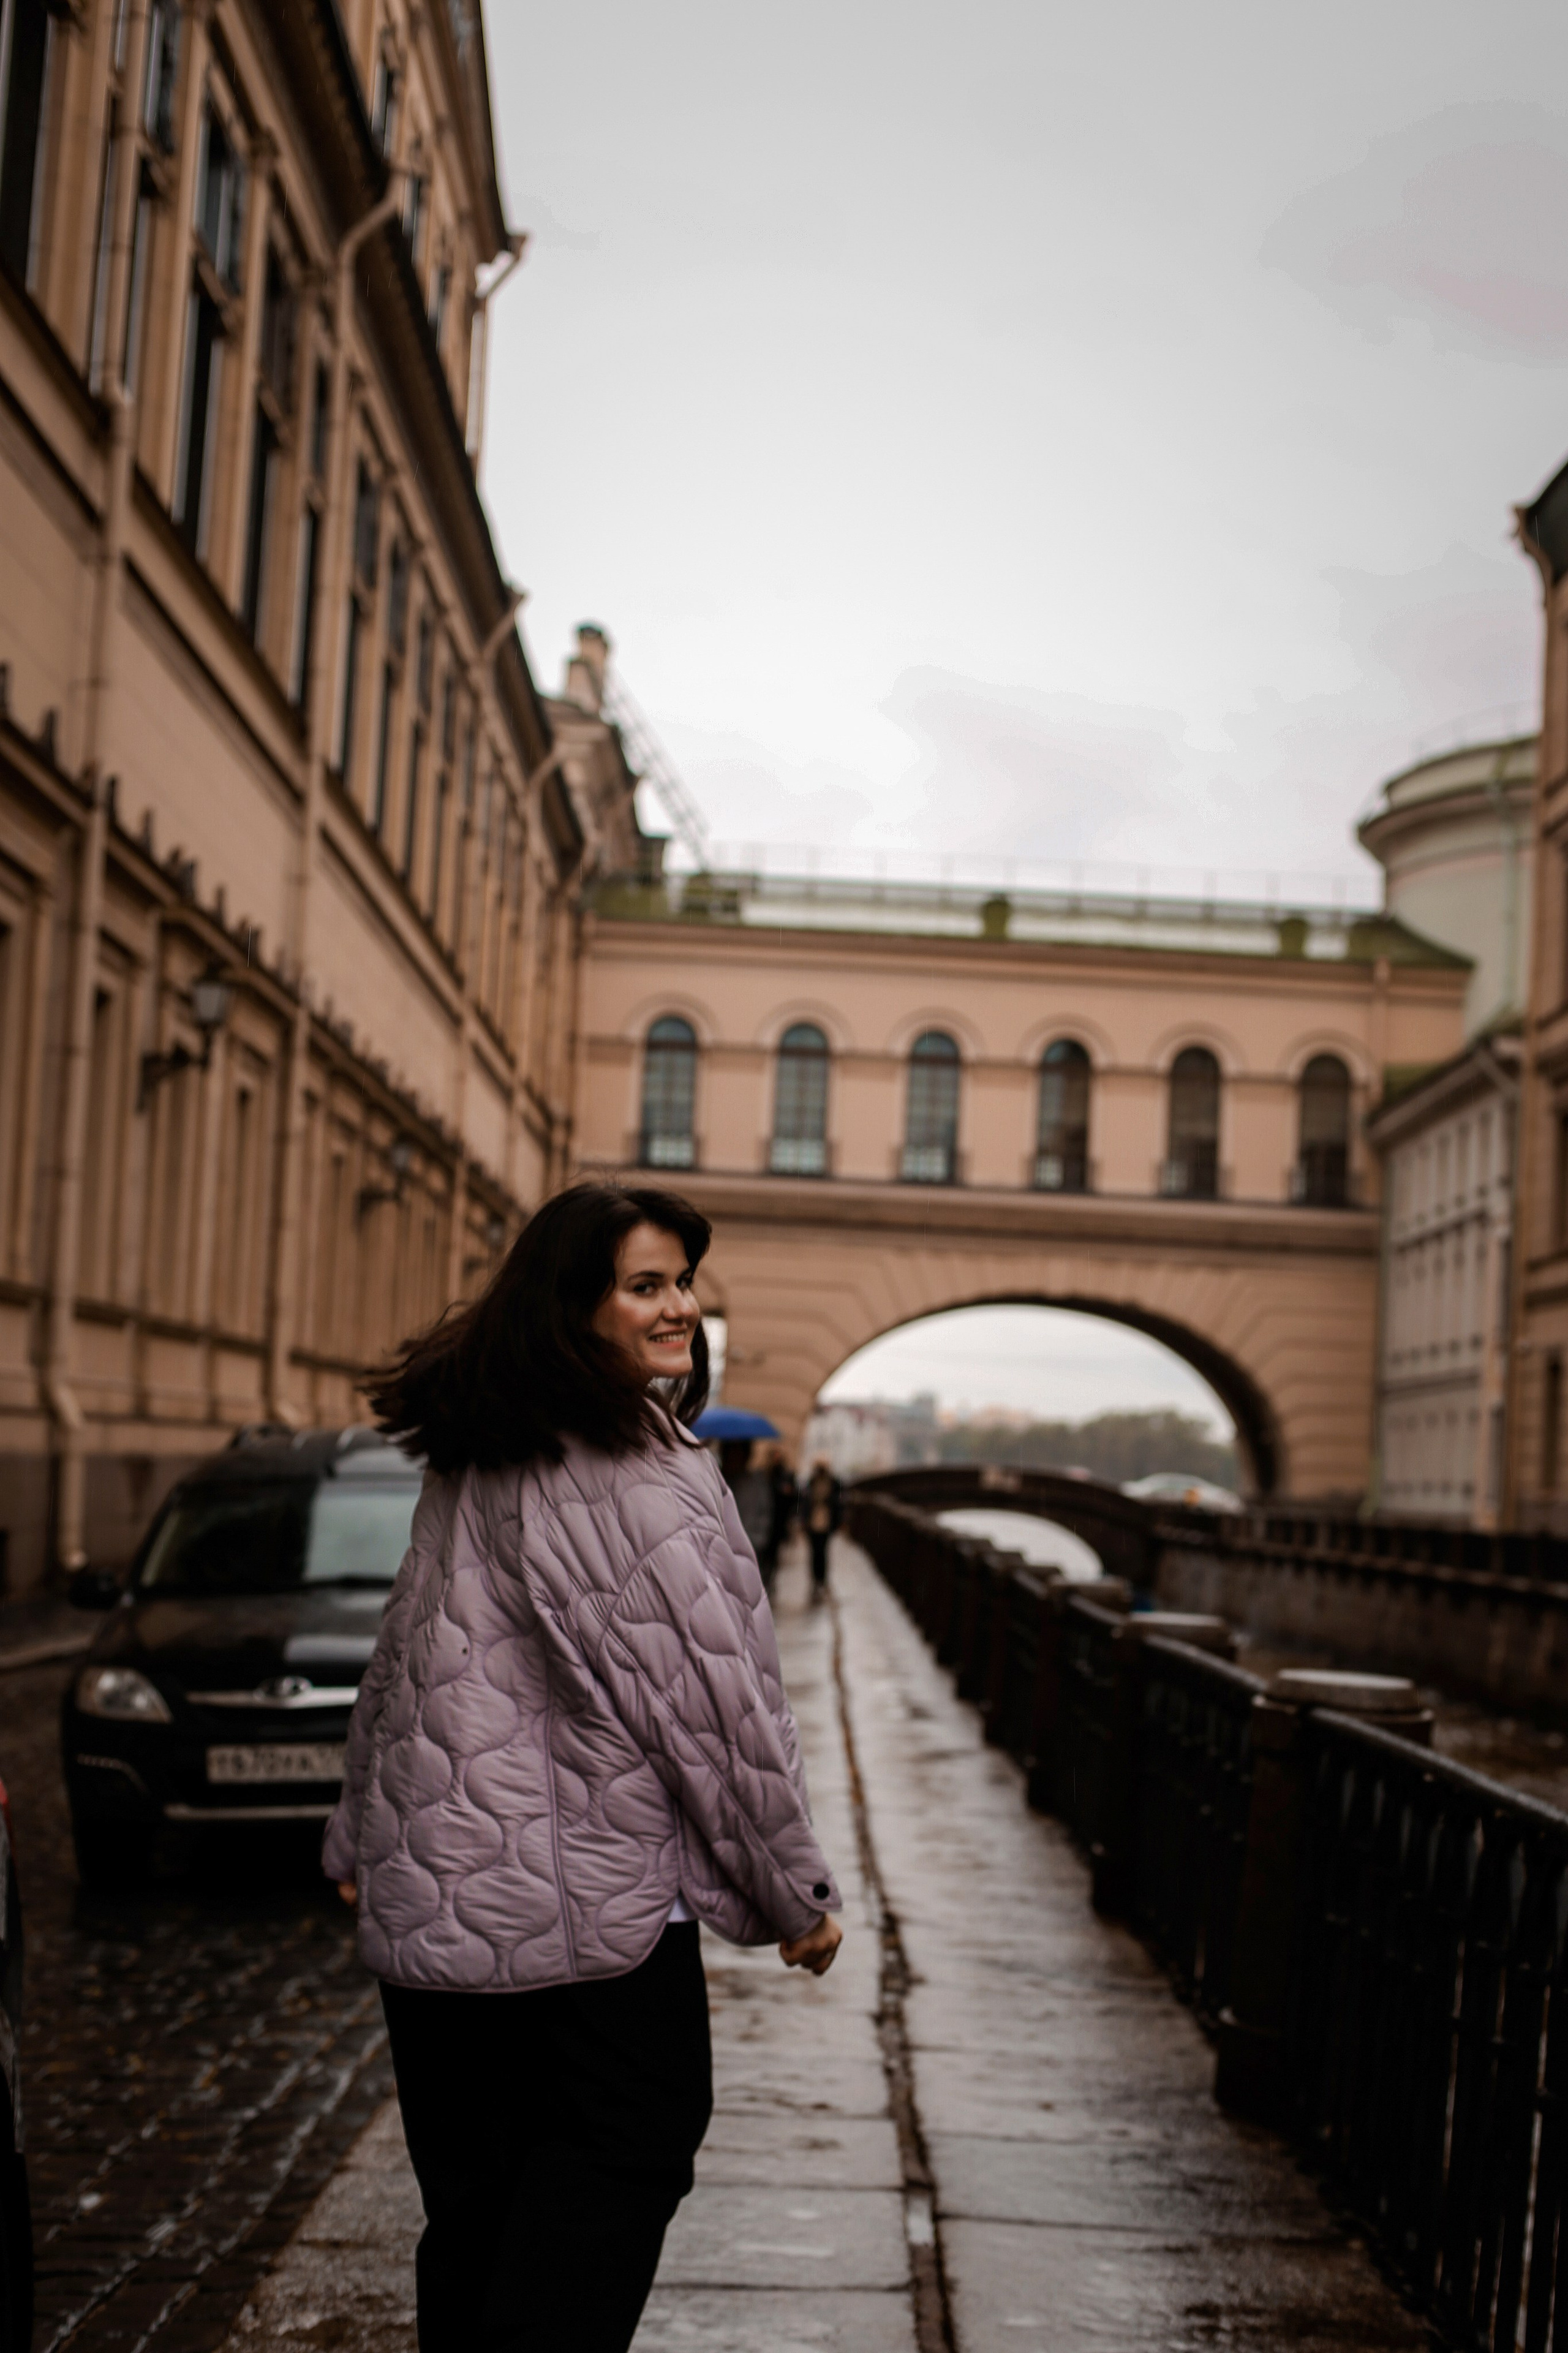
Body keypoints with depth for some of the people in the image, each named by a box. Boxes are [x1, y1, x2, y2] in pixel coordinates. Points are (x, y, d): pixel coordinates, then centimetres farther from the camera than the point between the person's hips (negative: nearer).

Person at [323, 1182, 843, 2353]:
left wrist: (363, 1838, 27)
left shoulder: (466, 1464, 9)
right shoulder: (645, 1477, -16)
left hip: (430, 1900, 8)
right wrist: (799, 1897, -6)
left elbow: (402, 1663, 17)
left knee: (472, 2214, 16)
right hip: (596, 1903, -8)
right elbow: (720, 1701, -15)